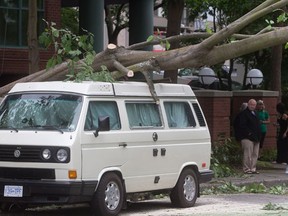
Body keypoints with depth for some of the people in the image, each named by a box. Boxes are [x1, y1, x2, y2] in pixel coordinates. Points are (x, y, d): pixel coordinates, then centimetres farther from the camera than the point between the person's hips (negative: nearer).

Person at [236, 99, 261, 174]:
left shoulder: (254, 113, 20)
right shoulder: (244, 114, -8)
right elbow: (242, 126, -17)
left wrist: (258, 136, 16)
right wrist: (248, 133, -19)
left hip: (255, 138, 9)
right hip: (247, 138, -9)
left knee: (255, 155, 10)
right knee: (248, 154, -9)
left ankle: (253, 169, 15)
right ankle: (246, 169, -5)